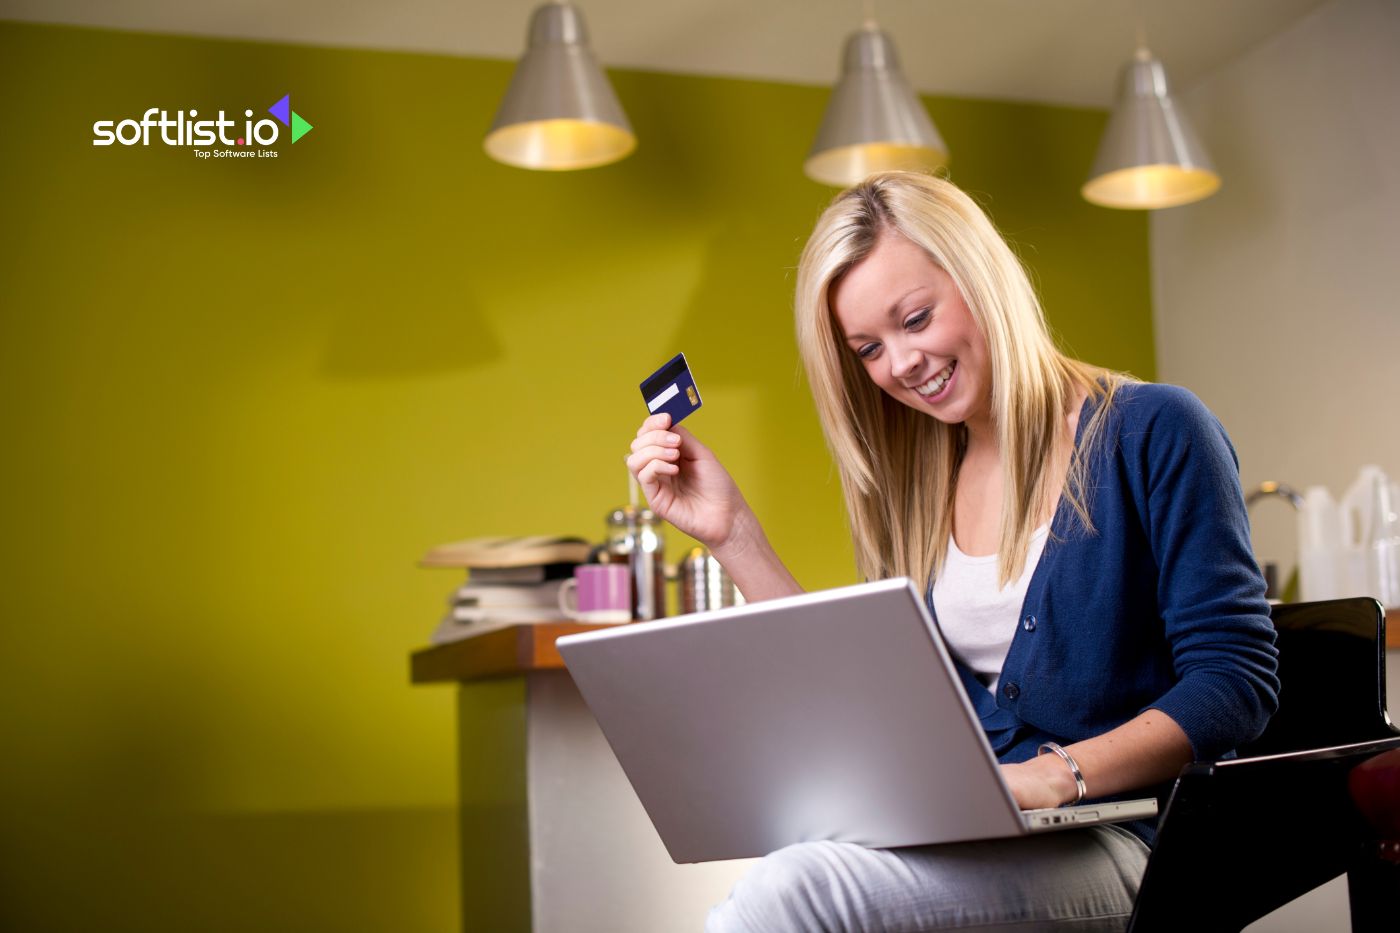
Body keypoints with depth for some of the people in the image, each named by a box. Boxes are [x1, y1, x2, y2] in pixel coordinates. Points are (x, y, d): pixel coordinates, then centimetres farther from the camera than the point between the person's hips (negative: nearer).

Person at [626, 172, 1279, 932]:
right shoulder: (920, 489, 16)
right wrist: (731, 533, 11)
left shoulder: (1150, 433, -2)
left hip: (1113, 839, -5)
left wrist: (1054, 776, -21)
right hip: (964, 847, 5)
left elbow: (1238, 681, -7)